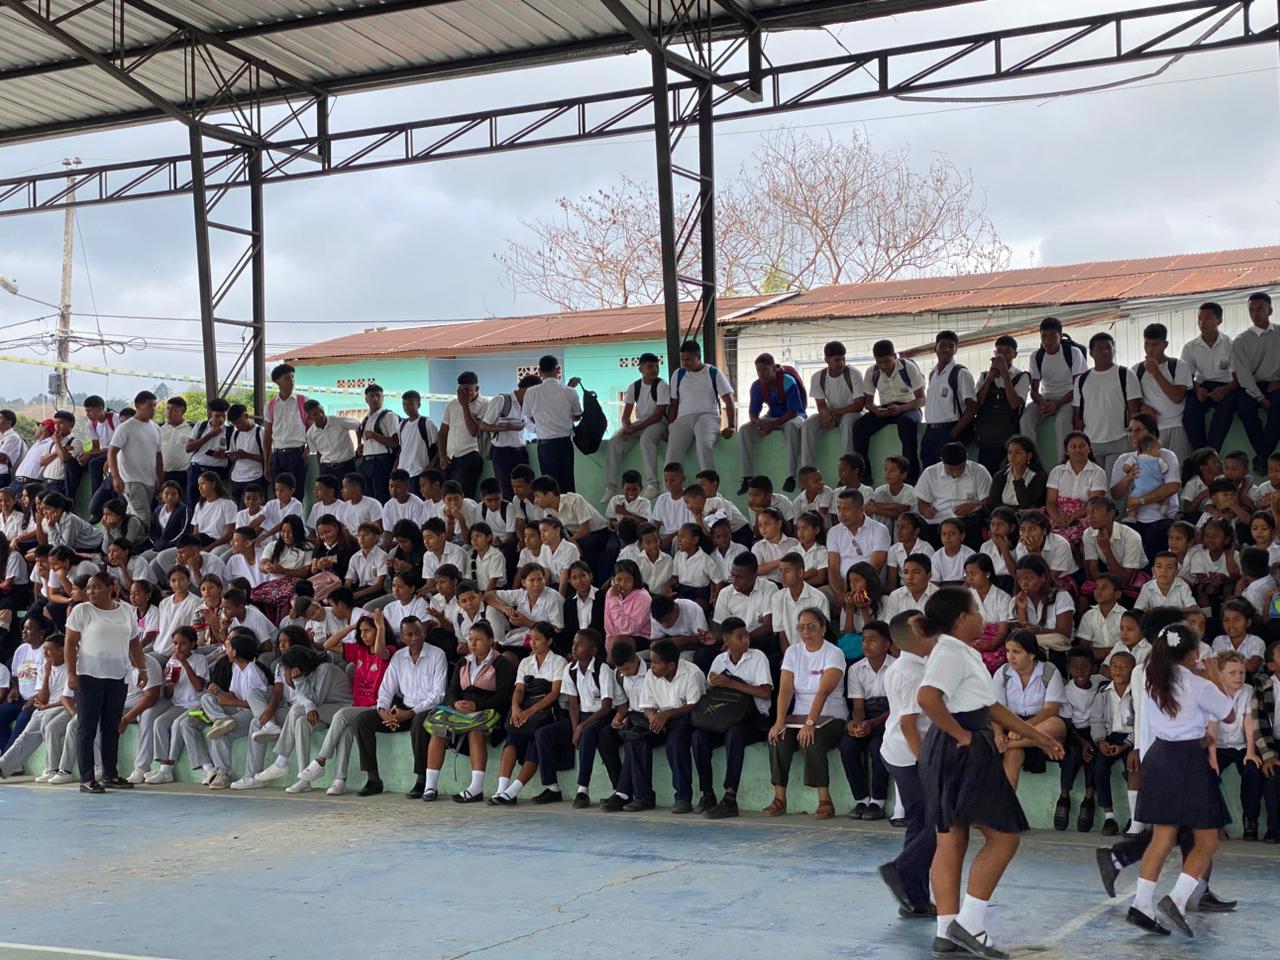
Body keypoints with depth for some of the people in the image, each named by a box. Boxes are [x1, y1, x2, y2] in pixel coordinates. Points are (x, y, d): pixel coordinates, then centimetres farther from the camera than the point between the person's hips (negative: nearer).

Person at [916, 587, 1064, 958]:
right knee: (1003, 835, -4)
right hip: (961, 752, -10)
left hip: (954, 754, 10)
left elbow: (992, 707, 23)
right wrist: (962, 735, -20)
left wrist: (1038, 737, 24)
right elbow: (927, 698, -31)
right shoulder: (951, 654, -14)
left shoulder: (963, 654, 18)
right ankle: (969, 922, -4)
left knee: (952, 840, 9)